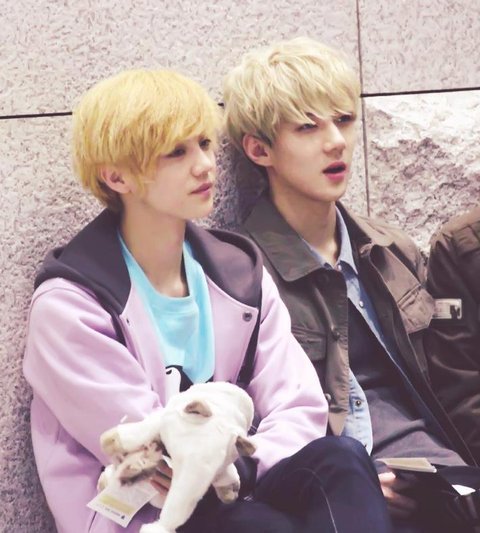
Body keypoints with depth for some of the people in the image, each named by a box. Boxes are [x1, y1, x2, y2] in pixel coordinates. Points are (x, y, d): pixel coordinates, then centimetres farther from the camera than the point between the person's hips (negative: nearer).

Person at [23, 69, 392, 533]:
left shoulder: (238, 272, 8)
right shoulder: (69, 306, -9)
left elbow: (298, 408, -2)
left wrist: (237, 469, -20)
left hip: (238, 494, 6)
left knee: (338, 460, -27)